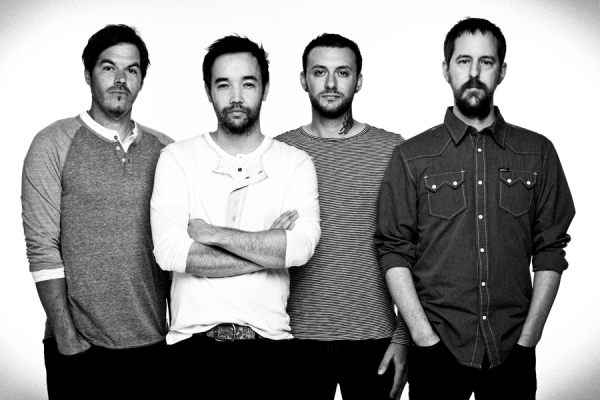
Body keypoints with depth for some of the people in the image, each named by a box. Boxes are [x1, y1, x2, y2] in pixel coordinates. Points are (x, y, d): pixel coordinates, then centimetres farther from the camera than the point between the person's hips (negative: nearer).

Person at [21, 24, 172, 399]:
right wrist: (67, 338, -12)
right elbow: (42, 248, -7)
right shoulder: (53, 144, -2)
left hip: (155, 342, 3)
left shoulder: (165, 151, 7)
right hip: (81, 348, -3)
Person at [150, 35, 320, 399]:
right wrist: (268, 250, -10)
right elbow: (169, 252, -12)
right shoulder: (177, 158, 1)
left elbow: (301, 247, -15)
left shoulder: (295, 163, 2)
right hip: (194, 340, 0)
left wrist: (211, 233, -13)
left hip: (268, 341, 1)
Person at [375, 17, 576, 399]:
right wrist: (425, 338, -10)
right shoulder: (411, 157, 0)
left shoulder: (538, 153, 3)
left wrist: (528, 339, -5)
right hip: (438, 353, -1)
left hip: (513, 353, 1)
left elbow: (550, 251, 2)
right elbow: (395, 253, -3)